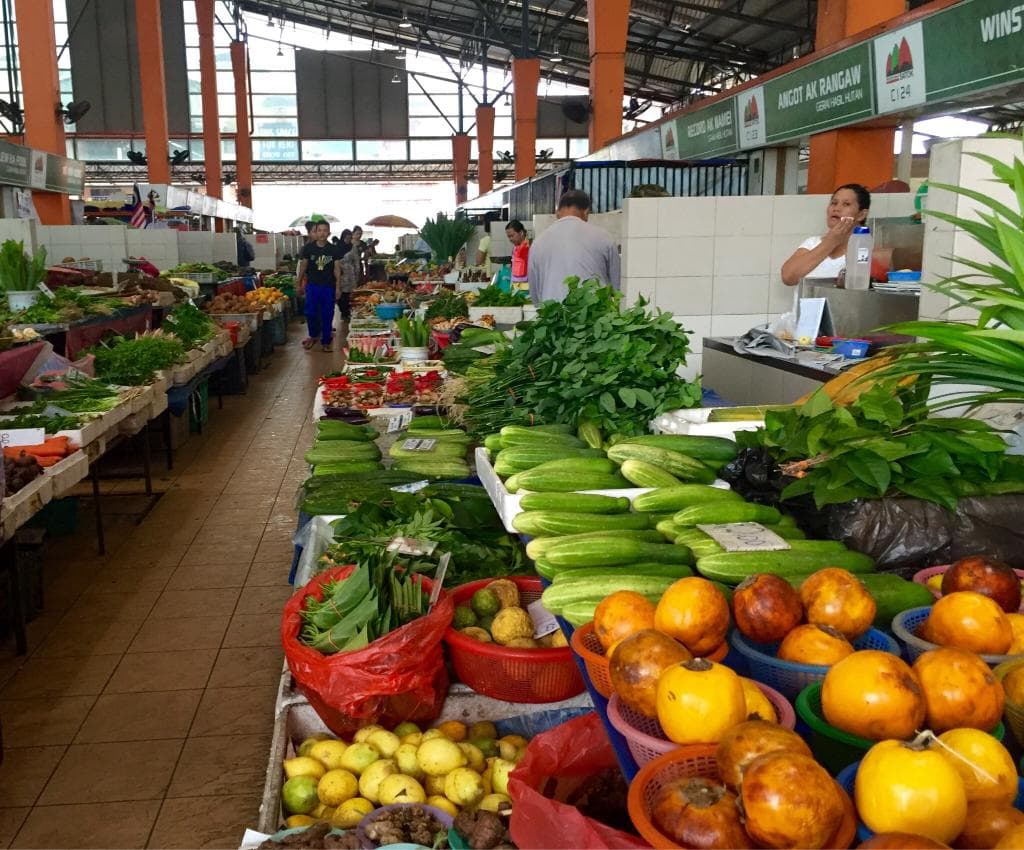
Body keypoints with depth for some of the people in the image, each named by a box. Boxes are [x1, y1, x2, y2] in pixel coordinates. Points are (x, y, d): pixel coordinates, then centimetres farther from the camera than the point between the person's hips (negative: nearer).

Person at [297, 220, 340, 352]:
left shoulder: (333, 249, -2)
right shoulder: (308, 247, -3)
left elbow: (337, 269, 2)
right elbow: (303, 266, 5)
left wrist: (338, 287, -2)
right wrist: (299, 284, 7)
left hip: (328, 286, 0)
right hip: (312, 285, 0)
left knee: (327, 315, 3)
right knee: (310, 313, 2)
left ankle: (326, 341, 13)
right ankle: (313, 336, 25)